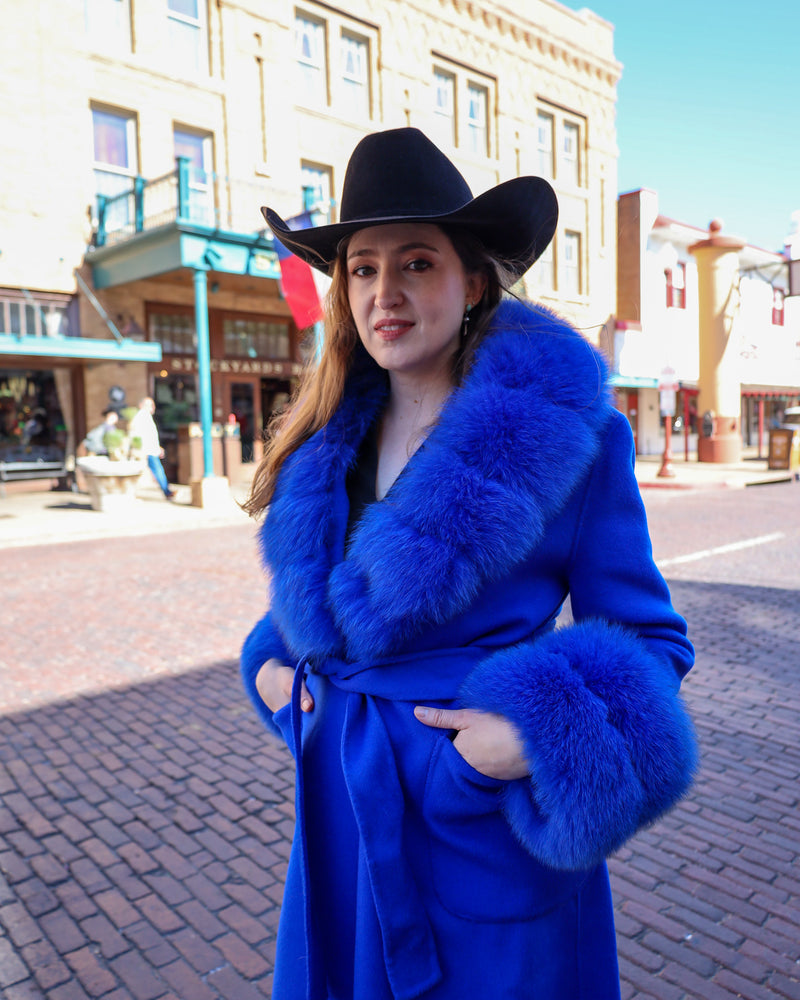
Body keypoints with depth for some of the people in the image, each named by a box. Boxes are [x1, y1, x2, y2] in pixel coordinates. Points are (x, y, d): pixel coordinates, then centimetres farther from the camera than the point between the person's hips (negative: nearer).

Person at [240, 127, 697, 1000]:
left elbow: (647, 637, -8)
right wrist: (273, 666, 2)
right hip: (342, 812, 5)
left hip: (485, 832, -5)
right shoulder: (332, 437, 1)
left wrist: (541, 731, -22)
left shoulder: (563, 430, -14)